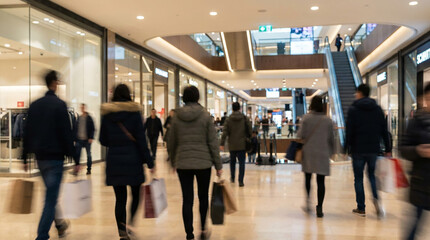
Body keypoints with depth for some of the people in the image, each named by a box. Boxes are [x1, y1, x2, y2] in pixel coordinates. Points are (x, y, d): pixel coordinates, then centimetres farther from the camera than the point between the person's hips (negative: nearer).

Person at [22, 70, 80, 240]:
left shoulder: (34, 105, 8)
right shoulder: (59, 104, -11)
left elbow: (27, 133, 9)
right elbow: (67, 134, -15)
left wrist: (25, 158, 14)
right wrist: (75, 160, -12)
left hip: (39, 156, 7)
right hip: (55, 156, -7)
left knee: (51, 194, 22)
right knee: (51, 198, -2)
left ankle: (60, 226, 38)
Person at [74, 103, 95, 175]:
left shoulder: (89, 118, -2)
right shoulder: (78, 118, 10)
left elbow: (92, 129, -5)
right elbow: (76, 129, 11)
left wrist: (91, 138, -13)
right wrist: (75, 138, 6)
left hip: (87, 140, -3)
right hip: (79, 139, 3)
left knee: (88, 155, 6)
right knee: (77, 155, -1)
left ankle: (89, 169, 15)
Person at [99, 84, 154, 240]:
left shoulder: (106, 113, 3)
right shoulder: (134, 111, -5)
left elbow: (103, 140, 6)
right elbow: (141, 139, -8)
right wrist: (149, 162, -5)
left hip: (114, 161, 2)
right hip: (133, 159, -2)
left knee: (120, 198, 9)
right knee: (136, 194, 14)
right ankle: (130, 222, -7)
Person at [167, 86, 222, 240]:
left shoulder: (176, 117, 1)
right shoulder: (205, 116, -5)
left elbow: (171, 143, 8)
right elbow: (213, 142, -5)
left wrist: (173, 162, 21)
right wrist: (218, 165, 0)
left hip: (182, 164, 1)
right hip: (203, 163, -1)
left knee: (187, 200, 6)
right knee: (203, 197, 17)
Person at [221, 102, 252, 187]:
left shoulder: (229, 119, -4)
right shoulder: (244, 118, -2)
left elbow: (225, 132, -7)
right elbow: (249, 130, 1)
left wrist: (222, 144, -5)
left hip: (232, 145, 1)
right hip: (242, 145, 0)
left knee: (232, 161, 19)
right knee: (242, 162, 1)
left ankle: (232, 178, 31)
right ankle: (241, 181, -4)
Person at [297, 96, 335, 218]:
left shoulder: (306, 118, -5)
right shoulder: (328, 120, 1)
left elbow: (301, 135, -8)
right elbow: (331, 138, 6)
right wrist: (331, 151, 18)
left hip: (308, 153, 0)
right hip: (322, 153, 0)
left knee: (308, 178, 16)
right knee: (321, 181, 2)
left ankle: (308, 203, 17)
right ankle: (319, 208, 0)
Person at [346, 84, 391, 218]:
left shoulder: (353, 110, -5)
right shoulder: (378, 109, 6)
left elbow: (349, 131, -9)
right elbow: (384, 130, 6)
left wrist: (347, 147, -1)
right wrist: (388, 149, 9)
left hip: (358, 150, -4)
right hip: (373, 149, 4)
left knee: (358, 178, 6)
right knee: (371, 174, 19)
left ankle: (361, 208, 10)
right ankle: (376, 199, -6)